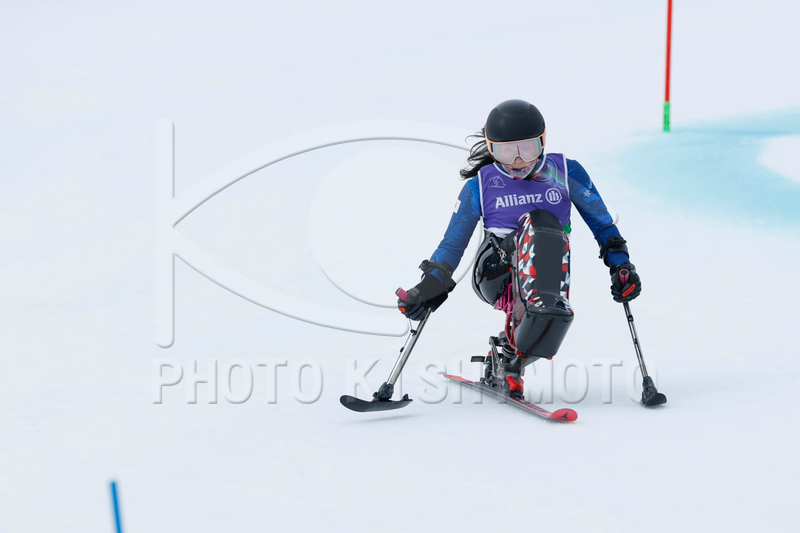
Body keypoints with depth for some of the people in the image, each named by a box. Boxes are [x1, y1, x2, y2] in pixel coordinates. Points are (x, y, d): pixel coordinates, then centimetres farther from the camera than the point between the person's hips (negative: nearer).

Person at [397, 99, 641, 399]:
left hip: (547, 274, 1)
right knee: (538, 222, -31)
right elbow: (452, 243, 12)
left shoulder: (566, 173, 6)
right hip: (495, 276, -1)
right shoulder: (480, 186, 6)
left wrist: (621, 265, 5)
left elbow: (601, 223, 15)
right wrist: (430, 288, 1)